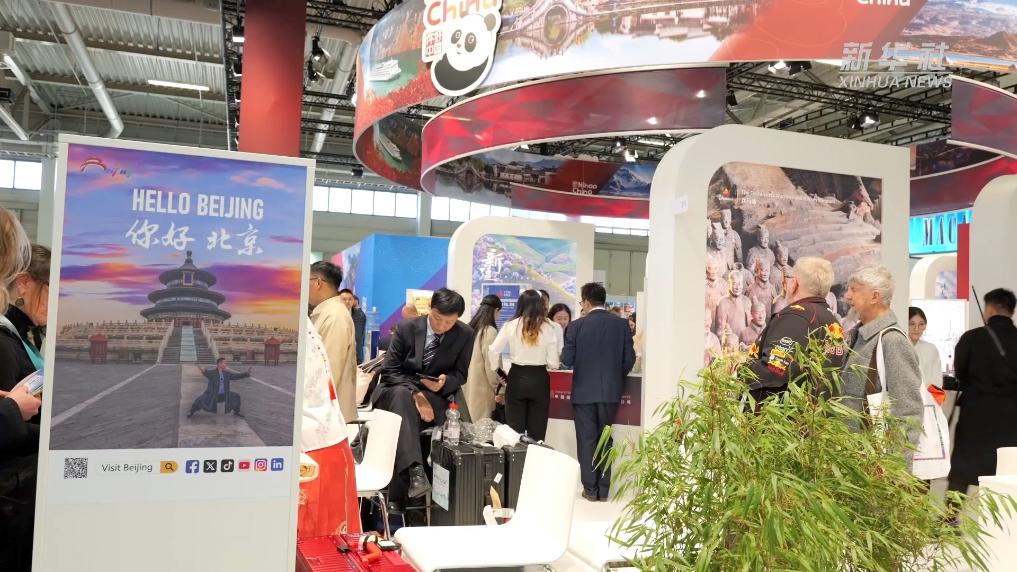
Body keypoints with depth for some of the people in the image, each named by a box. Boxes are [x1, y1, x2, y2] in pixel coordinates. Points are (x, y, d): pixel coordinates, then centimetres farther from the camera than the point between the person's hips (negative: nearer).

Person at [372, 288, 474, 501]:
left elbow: (460, 374, 3)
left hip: (435, 396, 0)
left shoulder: (465, 335, -4)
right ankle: (414, 470, -51)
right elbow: (389, 371, -8)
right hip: (396, 390, 0)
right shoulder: (407, 327, -7)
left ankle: (397, 497, -28)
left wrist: (445, 382, -22)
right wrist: (415, 393, -24)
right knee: (402, 393, -38)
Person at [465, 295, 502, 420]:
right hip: (481, 388, -7)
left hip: (468, 385, 7)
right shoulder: (490, 331, -13)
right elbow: (490, 364, -14)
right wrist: (496, 388, -1)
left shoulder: (470, 328, 7)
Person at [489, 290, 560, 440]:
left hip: (516, 378, 0)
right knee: (537, 435, 6)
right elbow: (554, 363, -2)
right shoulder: (547, 328, -3)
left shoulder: (511, 326, -2)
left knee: (515, 433, 7)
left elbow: (493, 352, -3)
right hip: (539, 380, 0)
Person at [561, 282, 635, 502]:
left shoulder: (577, 326, -9)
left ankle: (590, 489, 11)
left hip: (584, 391, -2)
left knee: (587, 440, 7)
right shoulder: (621, 324, -2)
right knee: (605, 440, 12)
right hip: (611, 391, 2)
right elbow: (629, 359, -2)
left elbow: (567, 359, -8)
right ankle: (604, 489, 15)